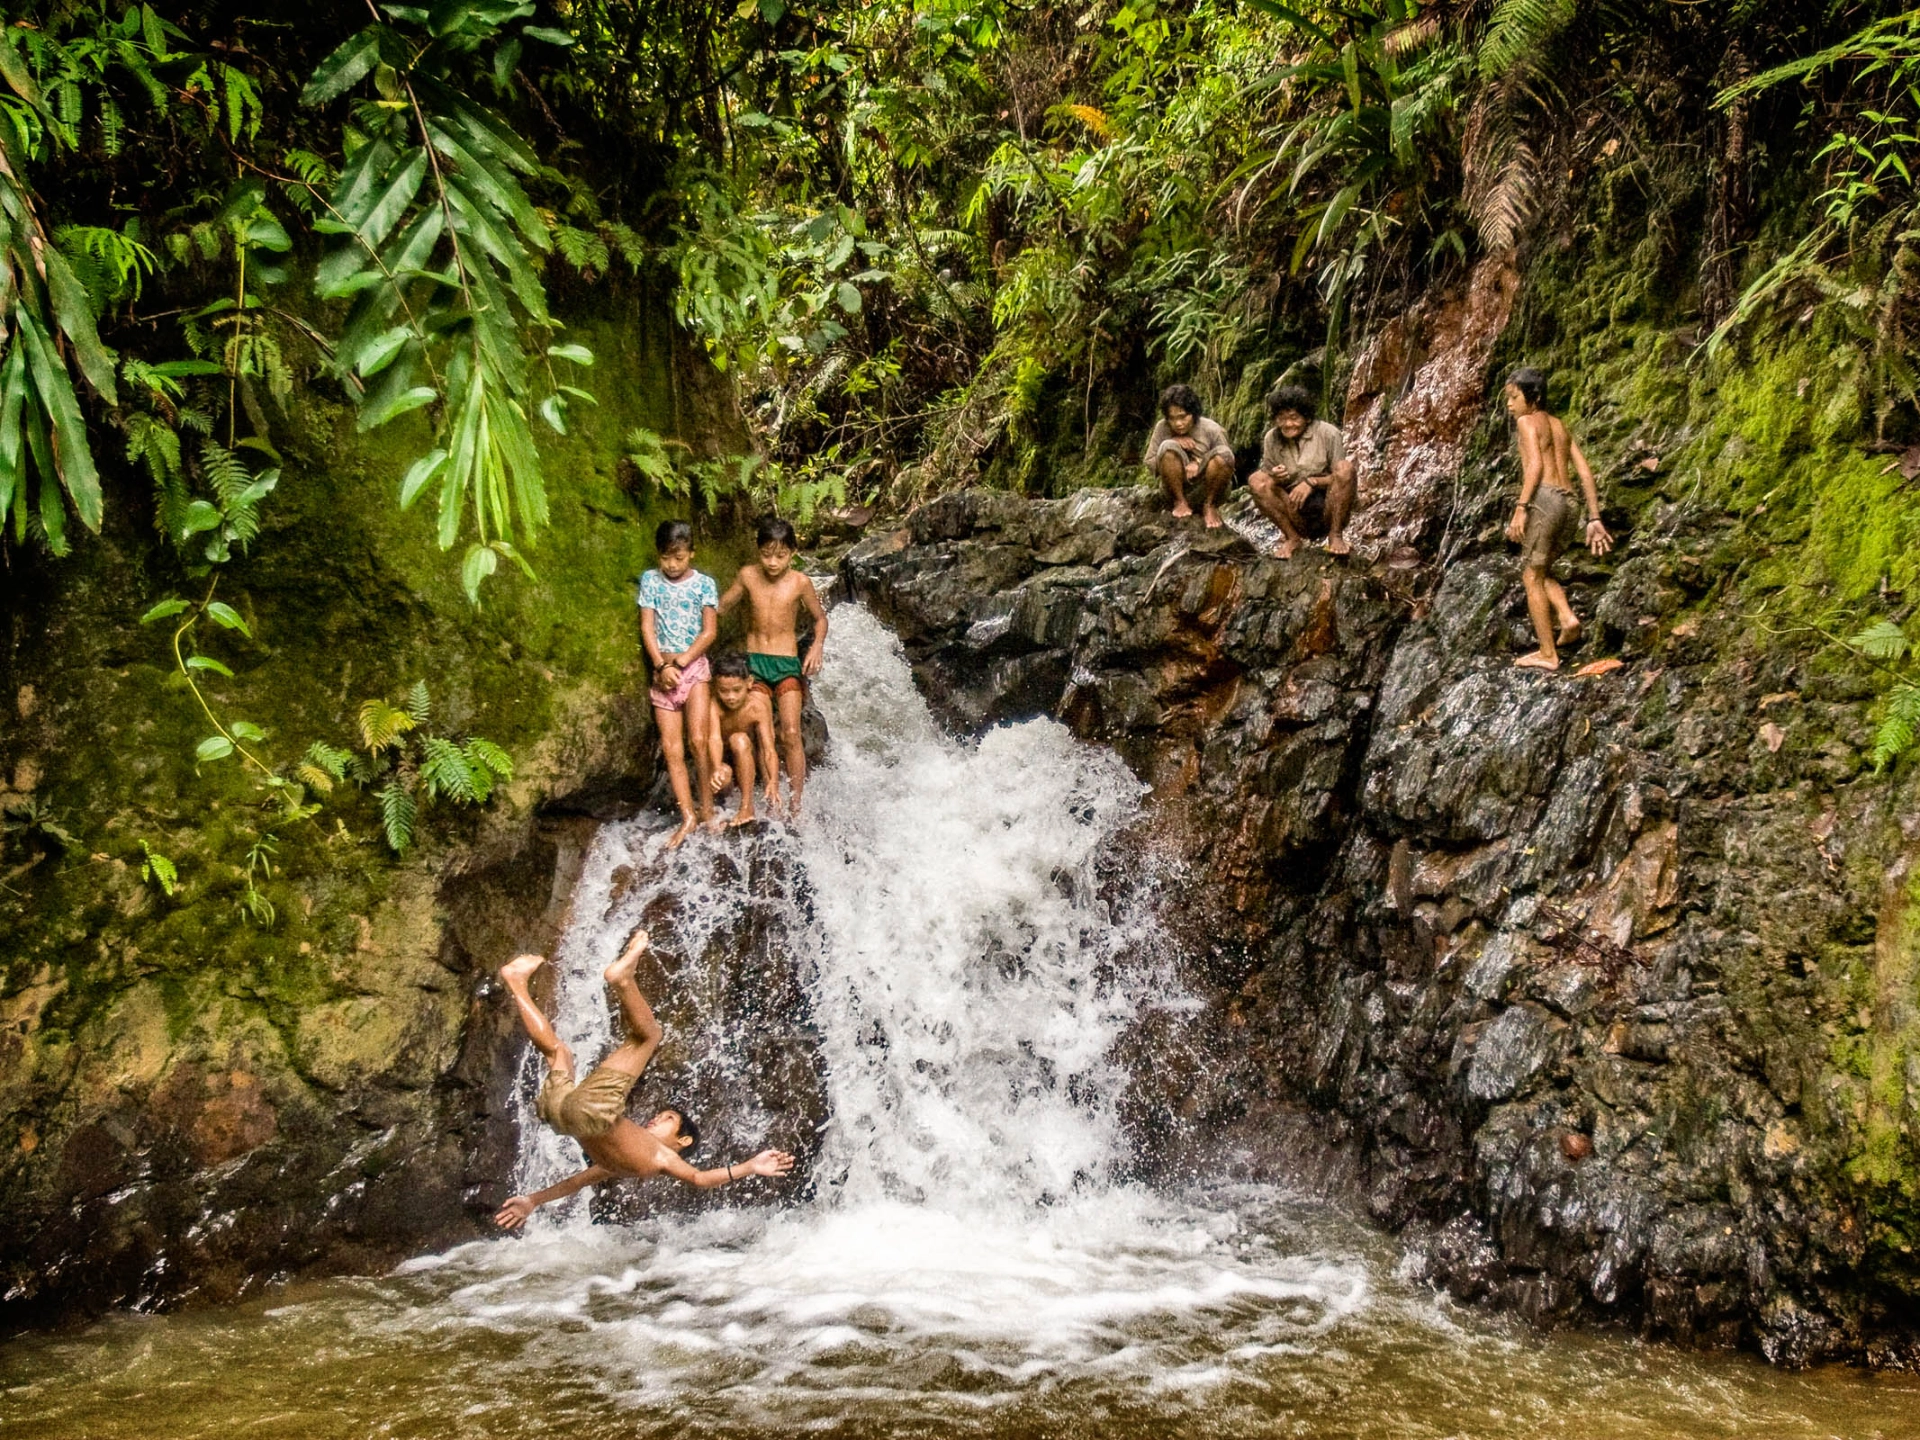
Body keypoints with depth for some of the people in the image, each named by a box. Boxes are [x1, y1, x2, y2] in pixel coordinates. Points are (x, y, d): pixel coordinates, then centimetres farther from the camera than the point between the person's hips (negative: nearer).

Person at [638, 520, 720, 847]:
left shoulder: (704, 583, 0)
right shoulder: (650, 581, 5)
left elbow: (709, 632, -5)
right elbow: (647, 629, 1)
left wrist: (679, 663, -13)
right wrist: (662, 666, -12)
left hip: (695, 667, -2)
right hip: (663, 671, 2)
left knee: (698, 741, -13)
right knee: (671, 748, -3)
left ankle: (706, 808, 1)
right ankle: (688, 816, 0)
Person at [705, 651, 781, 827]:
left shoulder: (758, 706, -24)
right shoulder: (713, 706, -25)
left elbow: (768, 748, -30)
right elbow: (714, 739, -39)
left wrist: (773, 782, -47)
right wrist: (717, 769, -60)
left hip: (749, 761, 1)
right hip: (723, 759, 0)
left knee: (739, 740, -32)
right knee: (722, 777, -35)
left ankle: (747, 806, -26)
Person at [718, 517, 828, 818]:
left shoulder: (799, 583, -7)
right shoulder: (748, 575, -2)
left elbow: (820, 617, 7)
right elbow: (721, 606, 11)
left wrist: (817, 647, -10)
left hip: (787, 662, -2)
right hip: (754, 660, 2)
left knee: (790, 734, -9)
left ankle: (796, 807, -4)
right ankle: (772, 799, 1)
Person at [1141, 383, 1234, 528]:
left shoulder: (1211, 429, -10)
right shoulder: (1162, 428, -7)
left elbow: (1228, 462, -2)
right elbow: (1149, 465, -4)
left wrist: (1201, 464, -18)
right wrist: (1174, 443, -18)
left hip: (1209, 488, 0)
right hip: (1179, 486, 0)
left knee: (1223, 453, -29)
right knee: (1168, 446, -25)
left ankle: (1209, 505, -10)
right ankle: (1180, 502, -12)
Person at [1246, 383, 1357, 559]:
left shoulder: (1328, 434, -5)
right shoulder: (1271, 439, 4)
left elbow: (1342, 478, -4)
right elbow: (1268, 482, 8)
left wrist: (1312, 482, -20)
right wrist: (1275, 478, -16)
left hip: (1329, 513, -2)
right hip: (1296, 514, 2)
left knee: (1345, 467, -27)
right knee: (1256, 480, -18)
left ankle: (1336, 537, -19)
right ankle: (1292, 537, -12)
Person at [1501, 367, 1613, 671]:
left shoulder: (1527, 421, 2)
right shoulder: (1559, 426, 24)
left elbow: (1535, 464, -13)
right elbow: (1586, 472, 19)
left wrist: (1520, 508, -20)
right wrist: (1594, 519, 17)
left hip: (1543, 498, -8)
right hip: (1568, 503, 8)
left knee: (1531, 577, -1)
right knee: (1541, 571, 23)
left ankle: (1548, 654, -5)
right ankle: (1567, 618, -1)